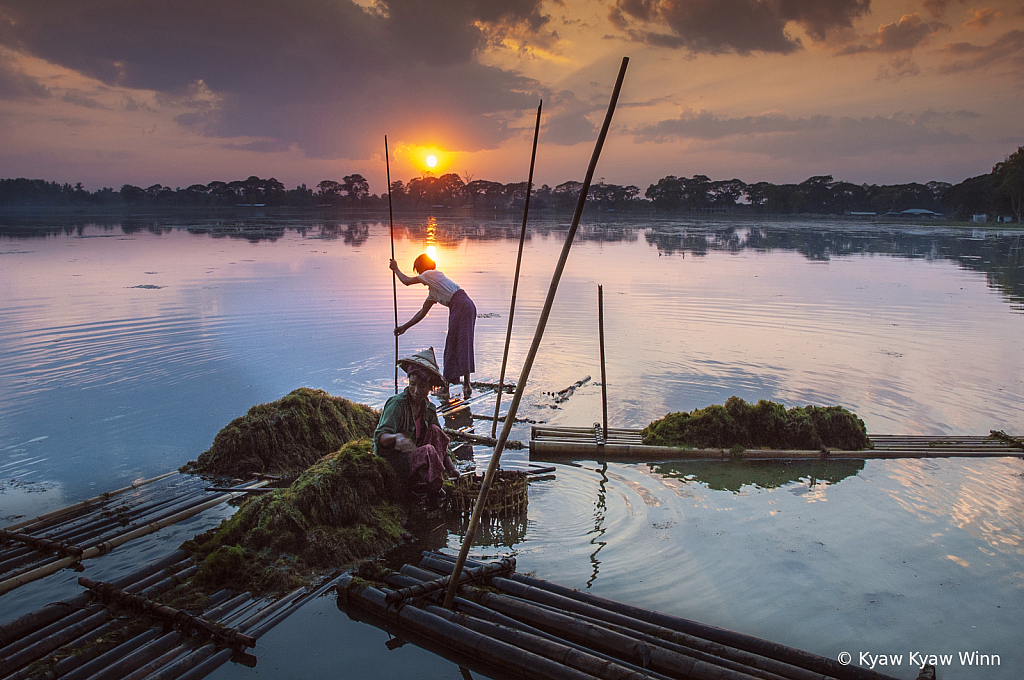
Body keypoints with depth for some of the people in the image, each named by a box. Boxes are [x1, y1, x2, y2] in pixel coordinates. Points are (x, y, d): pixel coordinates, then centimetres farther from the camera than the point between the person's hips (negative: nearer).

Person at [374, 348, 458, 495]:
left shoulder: (428, 408, 0)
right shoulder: (397, 404, -20)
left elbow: (440, 439, 8)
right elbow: (380, 437, -29)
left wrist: (450, 466, -3)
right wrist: (396, 437, -52)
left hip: (411, 456, 7)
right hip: (390, 460, -7)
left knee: (434, 430, -13)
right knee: (428, 451, -30)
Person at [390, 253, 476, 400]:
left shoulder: (432, 274, 5)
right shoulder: (433, 292, 29)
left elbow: (407, 281, 3)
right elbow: (422, 312, 31)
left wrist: (396, 269, 21)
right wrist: (404, 327, 34)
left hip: (462, 307, -10)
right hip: (465, 308, 10)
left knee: (460, 345, -9)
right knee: (452, 346, 11)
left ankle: (467, 384, -10)